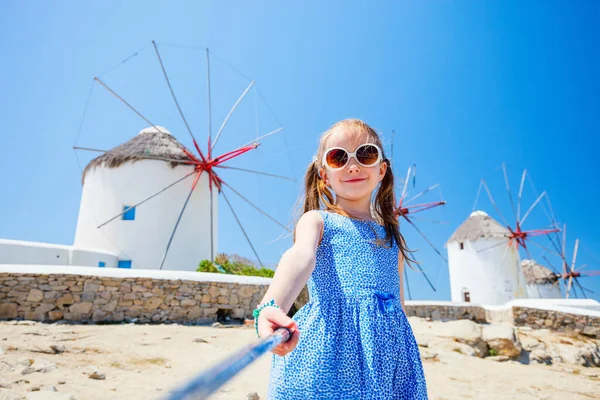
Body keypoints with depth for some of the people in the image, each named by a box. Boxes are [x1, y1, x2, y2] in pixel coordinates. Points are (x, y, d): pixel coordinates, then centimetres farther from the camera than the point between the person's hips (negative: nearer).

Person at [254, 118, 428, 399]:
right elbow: (300, 256, -21)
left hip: (388, 355, 4)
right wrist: (272, 307, -40)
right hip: (329, 350, -4)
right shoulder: (317, 220, 2)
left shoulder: (392, 238, 16)